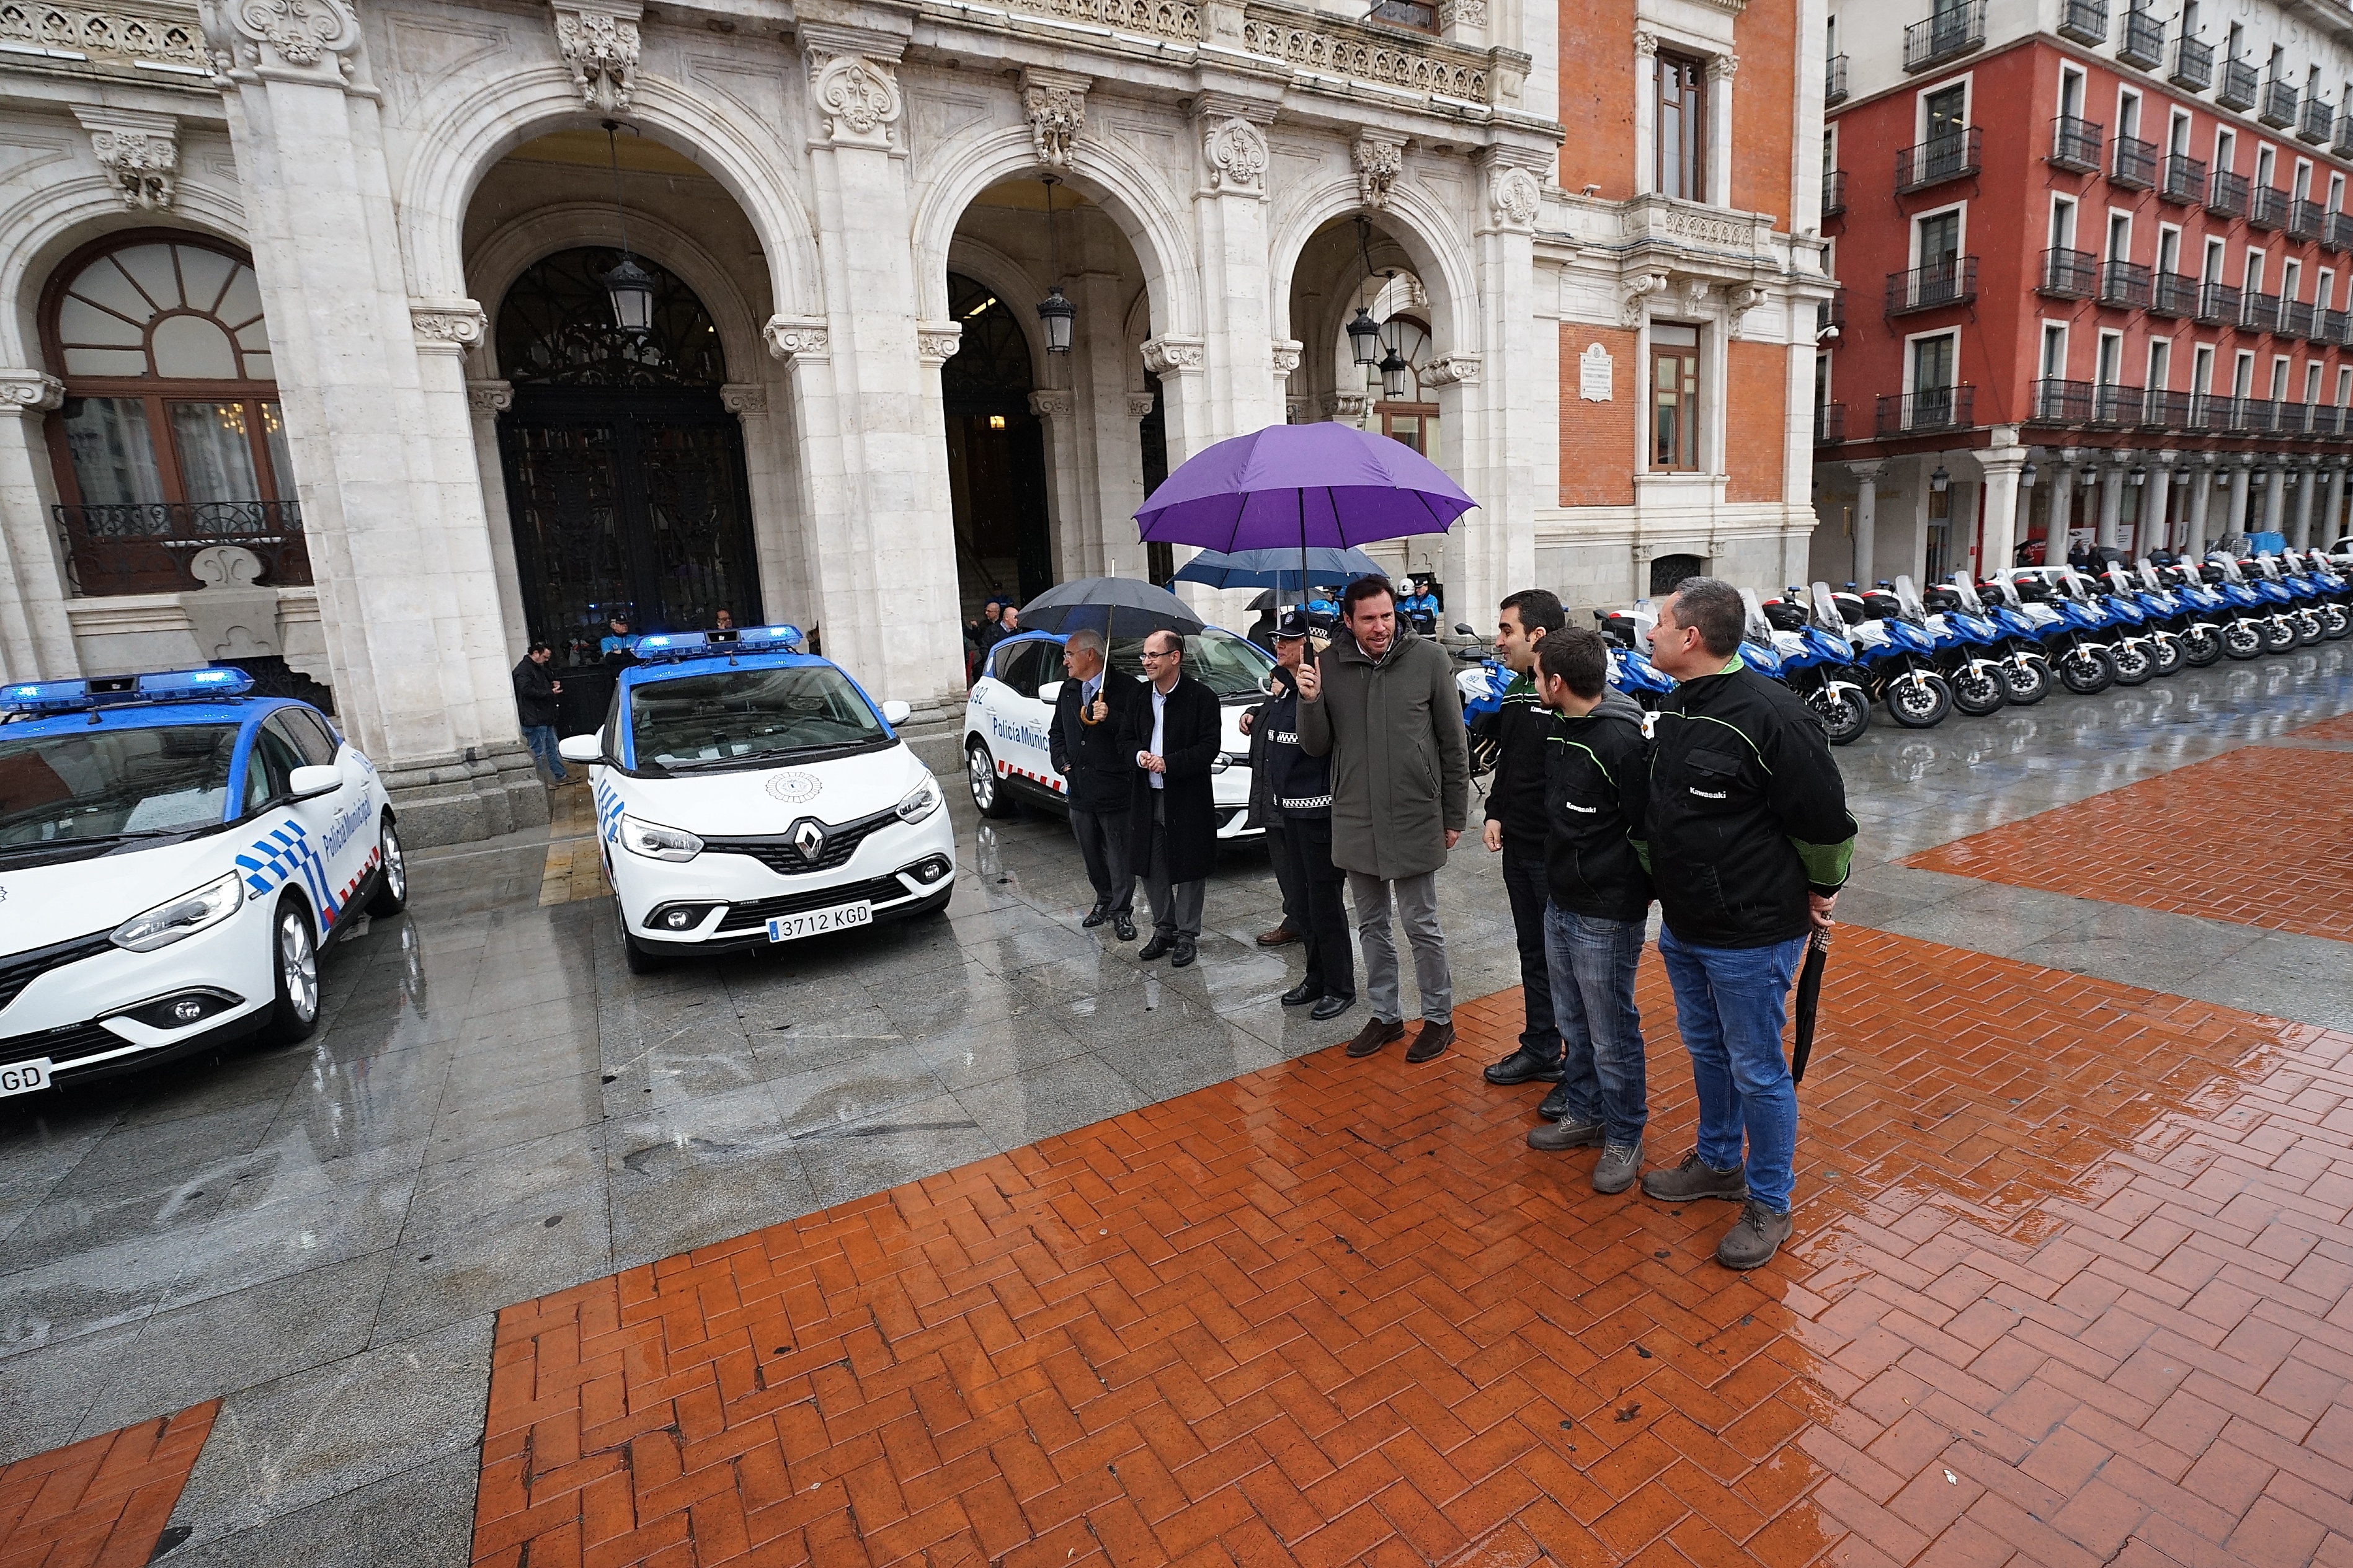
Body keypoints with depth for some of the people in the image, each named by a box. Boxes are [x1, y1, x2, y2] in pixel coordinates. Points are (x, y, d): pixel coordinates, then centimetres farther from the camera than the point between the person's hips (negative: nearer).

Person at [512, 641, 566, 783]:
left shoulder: (539, 668, 20)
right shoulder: (522, 670, -12)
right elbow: (527, 690, -24)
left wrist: (553, 685, 13)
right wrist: (550, 693, -22)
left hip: (546, 718, 10)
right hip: (534, 719, -10)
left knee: (553, 749, 15)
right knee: (539, 753, -6)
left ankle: (561, 775, 22)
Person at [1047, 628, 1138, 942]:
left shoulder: (1126, 689, -10)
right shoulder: (1068, 691, 13)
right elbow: (1056, 731, 21)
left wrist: (1111, 717, -29)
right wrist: (1062, 762, 6)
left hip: (1115, 790, -7)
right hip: (1079, 790, 7)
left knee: (1120, 856, 3)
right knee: (1091, 854, 18)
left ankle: (1121, 912, 15)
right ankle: (1104, 901, 35)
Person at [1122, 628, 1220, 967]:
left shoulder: (1201, 697, -9)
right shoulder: (1139, 697, 8)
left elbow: (1210, 746, -13)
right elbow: (1127, 739, 14)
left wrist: (1169, 763, -20)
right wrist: (1139, 755, -9)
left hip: (1188, 799, -5)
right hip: (1147, 799, 5)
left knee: (1189, 870, 5)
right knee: (1152, 869, 12)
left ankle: (1187, 935, 19)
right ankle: (1163, 930, 28)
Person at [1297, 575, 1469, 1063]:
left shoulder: (1429, 659, -7)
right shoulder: (1330, 666, -1)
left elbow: (1453, 744, -2)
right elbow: (1316, 747, 2)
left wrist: (1455, 816, -1)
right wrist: (1310, 702, -16)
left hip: (1414, 819, -3)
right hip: (1355, 821, 4)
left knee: (1421, 925, 6)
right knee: (1372, 925, 16)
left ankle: (1439, 1018, 25)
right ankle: (1386, 1015, 32)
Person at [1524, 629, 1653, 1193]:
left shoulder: (1621, 740, -22)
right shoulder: (1559, 729, 6)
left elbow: (1649, 828, -19)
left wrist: (1633, 893, -10)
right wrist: (1558, 881, 12)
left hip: (1605, 917, -9)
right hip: (1559, 905, 9)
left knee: (1612, 1035, 7)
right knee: (1572, 1023, 21)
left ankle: (1625, 1137, 25)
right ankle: (1584, 1114, 38)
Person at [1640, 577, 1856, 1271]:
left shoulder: (1768, 713, -23)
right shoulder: (1674, 707, 5)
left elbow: (1826, 816, -16)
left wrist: (1821, 889, -3)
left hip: (1751, 934, -8)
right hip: (1684, 926, 9)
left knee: (1757, 1070, 7)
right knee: (1706, 1049, 23)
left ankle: (1769, 1205, 26)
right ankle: (1718, 1163, 43)